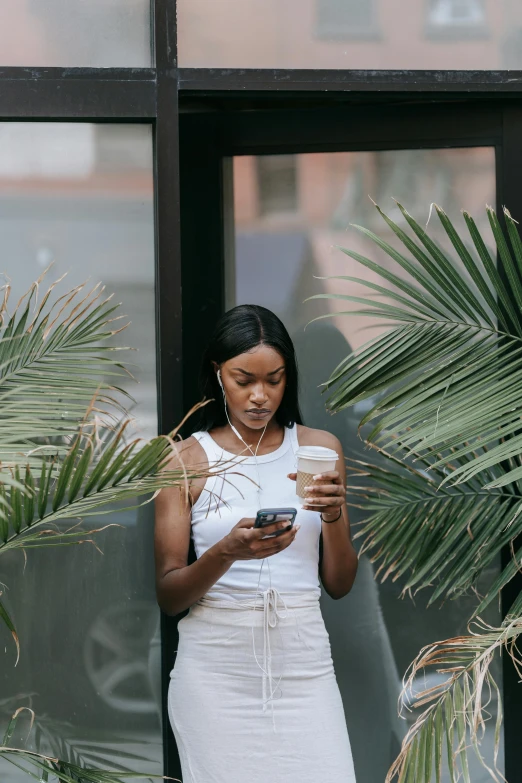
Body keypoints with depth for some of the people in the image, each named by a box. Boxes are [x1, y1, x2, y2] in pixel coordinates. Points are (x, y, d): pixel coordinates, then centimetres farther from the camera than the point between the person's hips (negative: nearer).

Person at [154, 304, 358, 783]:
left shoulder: (320, 448, 7)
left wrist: (334, 516, -10)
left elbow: (340, 585, 9)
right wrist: (227, 552, -21)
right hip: (216, 667, -1)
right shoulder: (186, 459, 1)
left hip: (303, 661, 2)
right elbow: (168, 596, -3)